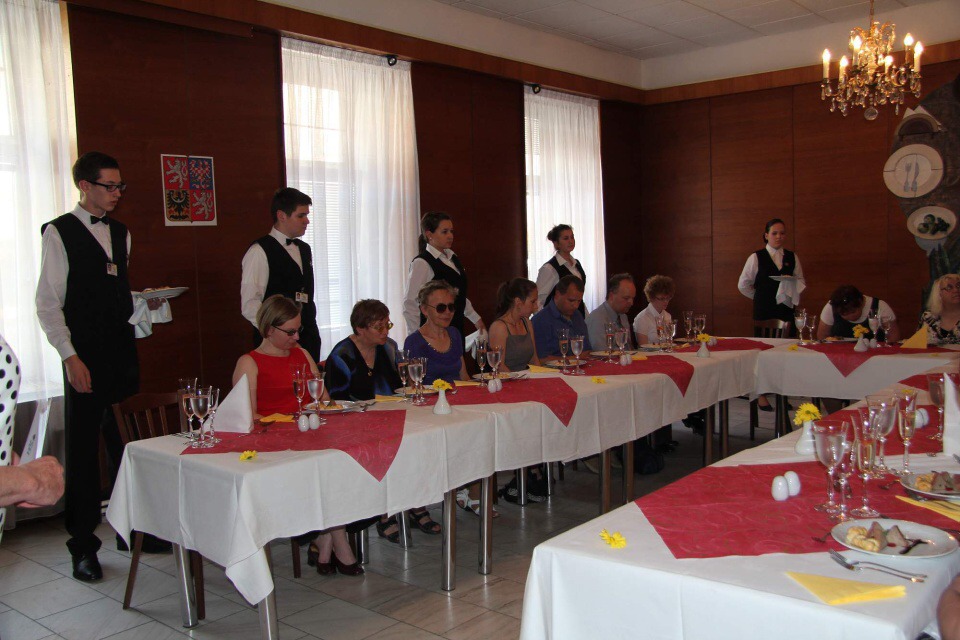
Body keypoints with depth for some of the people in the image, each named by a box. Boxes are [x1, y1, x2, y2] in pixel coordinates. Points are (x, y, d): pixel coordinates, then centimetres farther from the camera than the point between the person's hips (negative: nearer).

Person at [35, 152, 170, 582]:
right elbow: (47, 304, -8)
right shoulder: (58, 233, -4)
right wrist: (70, 357, -14)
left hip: (122, 353, 6)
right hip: (85, 357, -5)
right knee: (83, 450, 2)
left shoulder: (120, 233, 14)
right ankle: (83, 546, 13)